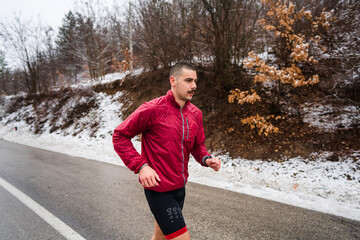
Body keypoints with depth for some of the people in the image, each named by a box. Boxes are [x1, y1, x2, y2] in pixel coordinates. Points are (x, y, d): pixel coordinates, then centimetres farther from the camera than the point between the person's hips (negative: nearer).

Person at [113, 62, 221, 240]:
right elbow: (119, 136, -11)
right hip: (158, 189, -7)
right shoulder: (153, 109, -18)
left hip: (180, 186, 7)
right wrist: (141, 165, -21)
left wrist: (206, 159, -7)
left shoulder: (195, 113, 3)